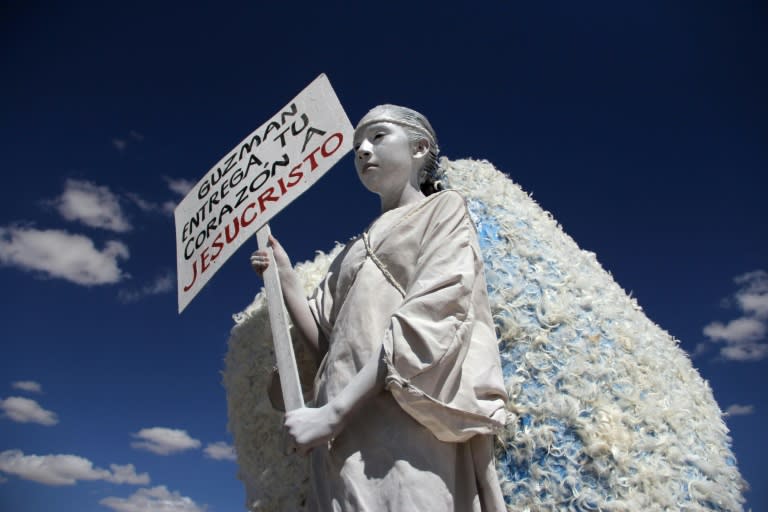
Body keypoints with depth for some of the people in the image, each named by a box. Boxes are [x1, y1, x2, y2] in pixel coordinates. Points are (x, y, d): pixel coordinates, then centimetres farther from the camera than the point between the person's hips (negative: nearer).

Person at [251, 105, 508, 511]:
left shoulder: (444, 209, 7)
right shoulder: (356, 250, 25)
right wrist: (284, 278, 5)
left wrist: (333, 412, -15)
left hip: (407, 426, -5)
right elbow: (329, 344, 16)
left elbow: (429, 321, -10)